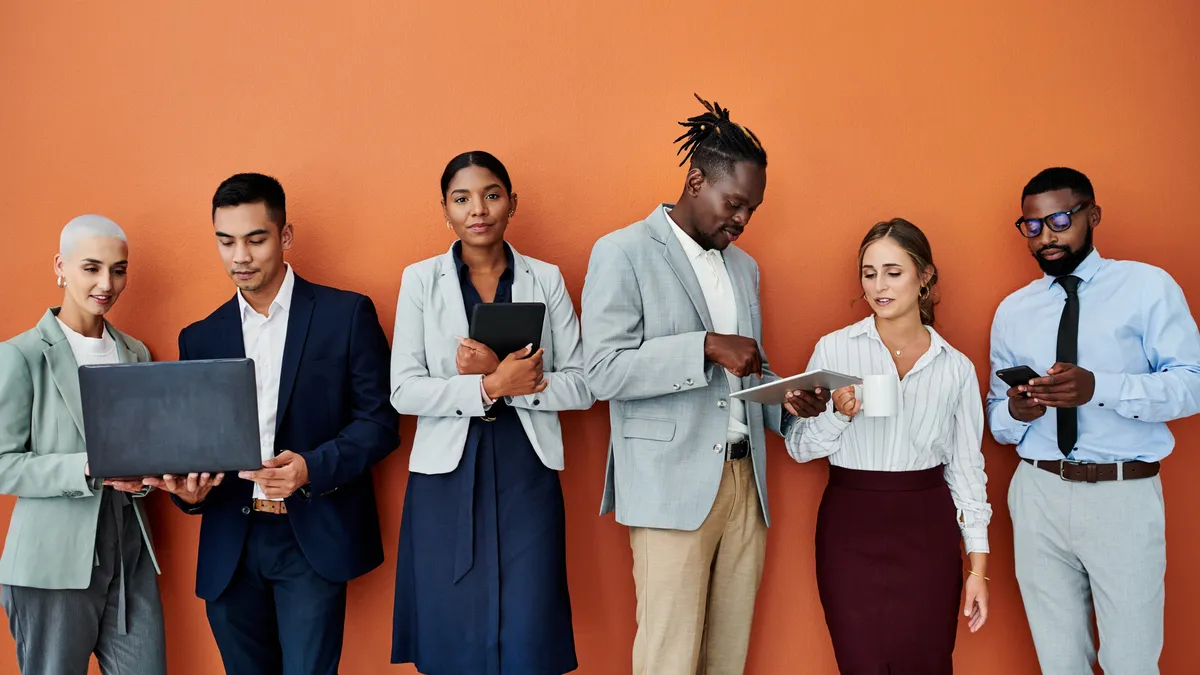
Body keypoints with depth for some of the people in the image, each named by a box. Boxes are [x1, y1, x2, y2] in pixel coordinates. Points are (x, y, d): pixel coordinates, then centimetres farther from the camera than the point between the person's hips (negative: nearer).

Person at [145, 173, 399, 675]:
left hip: (313, 538, -4)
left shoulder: (346, 314, -1)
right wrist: (189, 488, -9)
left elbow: (379, 421, -3)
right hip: (229, 548, 4)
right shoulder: (199, 339, 10)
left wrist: (312, 468, -20)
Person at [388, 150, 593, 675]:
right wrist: (491, 387, -17)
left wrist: (502, 378, -14)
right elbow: (404, 392, -4)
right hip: (447, 474, 0)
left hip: (527, 473, 0)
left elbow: (582, 386, 1)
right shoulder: (420, 279, 3)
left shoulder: (546, 278, 6)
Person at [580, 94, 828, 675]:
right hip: (672, 489, -6)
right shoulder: (623, 253, -2)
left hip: (744, 485, 6)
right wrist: (707, 346, -18)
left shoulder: (744, 267, 19)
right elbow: (604, 372, -12)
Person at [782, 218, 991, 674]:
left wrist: (979, 565, 4)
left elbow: (966, 465, 7)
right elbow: (798, 448, 2)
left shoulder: (956, 367, 4)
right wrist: (838, 414, -19)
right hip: (850, 529, -1)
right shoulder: (834, 349, -1)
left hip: (927, 530, 1)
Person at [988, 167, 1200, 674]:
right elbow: (996, 423, 13)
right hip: (1038, 496, 3)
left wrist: (1099, 388, -22)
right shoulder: (1012, 311, 12)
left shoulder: (1148, 286, 1)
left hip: (1125, 498, -3)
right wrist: (1015, 412, -11)